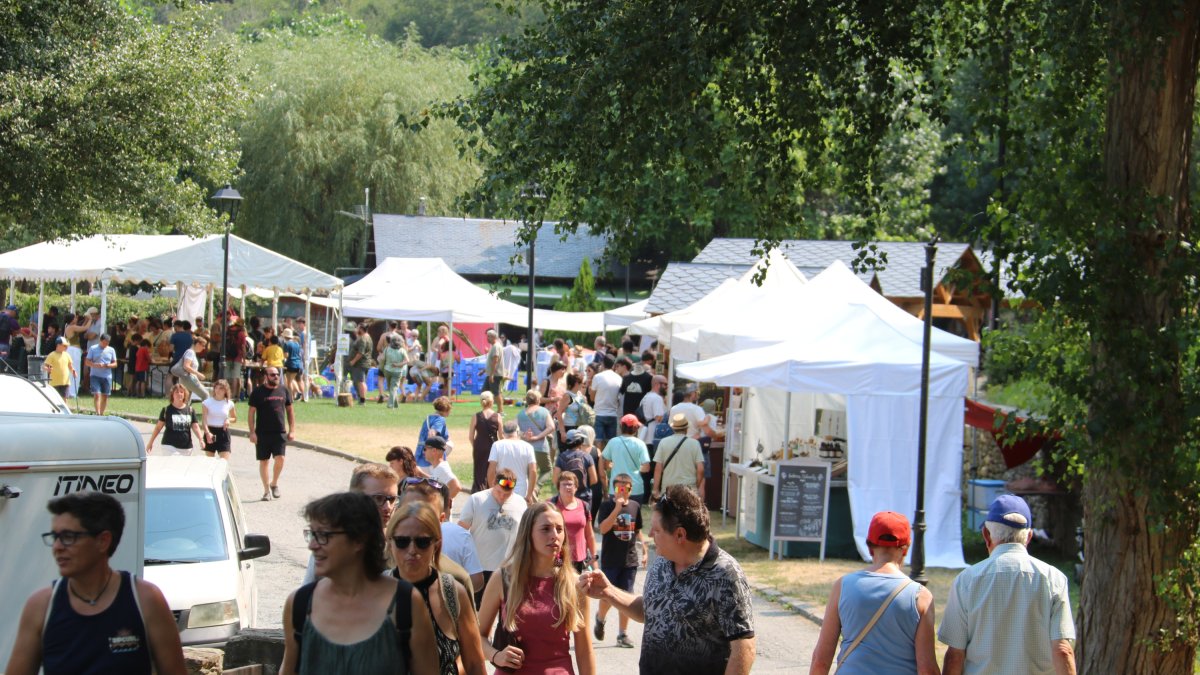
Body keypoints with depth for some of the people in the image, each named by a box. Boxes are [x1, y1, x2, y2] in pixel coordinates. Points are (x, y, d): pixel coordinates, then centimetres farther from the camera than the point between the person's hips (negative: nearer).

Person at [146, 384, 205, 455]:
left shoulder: (190, 410, 6)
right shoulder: (166, 410, -1)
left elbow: (195, 427, 2)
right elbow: (158, 427, 5)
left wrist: (201, 439, -15)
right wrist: (150, 442, 6)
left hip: (186, 448, 3)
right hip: (170, 446, -3)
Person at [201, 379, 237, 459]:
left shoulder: (229, 404, 3)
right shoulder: (207, 402, -3)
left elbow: (235, 419, 17)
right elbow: (204, 420, -11)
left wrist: (229, 420, -7)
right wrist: (208, 433, -28)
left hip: (223, 432, 0)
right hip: (210, 432, 0)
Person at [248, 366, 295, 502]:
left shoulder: (283, 390, 9)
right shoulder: (258, 392, -1)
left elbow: (290, 411, 14)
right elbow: (251, 413, -1)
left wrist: (292, 430, 7)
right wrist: (252, 432, -8)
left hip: (280, 432, 2)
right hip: (262, 433, -2)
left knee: (280, 458, -12)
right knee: (263, 461, 4)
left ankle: (274, 483, 11)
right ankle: (266, 490, 15)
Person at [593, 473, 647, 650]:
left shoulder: (635, 506, 4)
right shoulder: (607, 505, -7)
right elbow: (603, 529, -21)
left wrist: (644, 551, 12)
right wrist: (617, 508, -25)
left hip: (630, 559, 3)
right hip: (610, 560, -3)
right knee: (608, 595, 2)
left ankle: (623, 634, 12)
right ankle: (600, 619, 33)